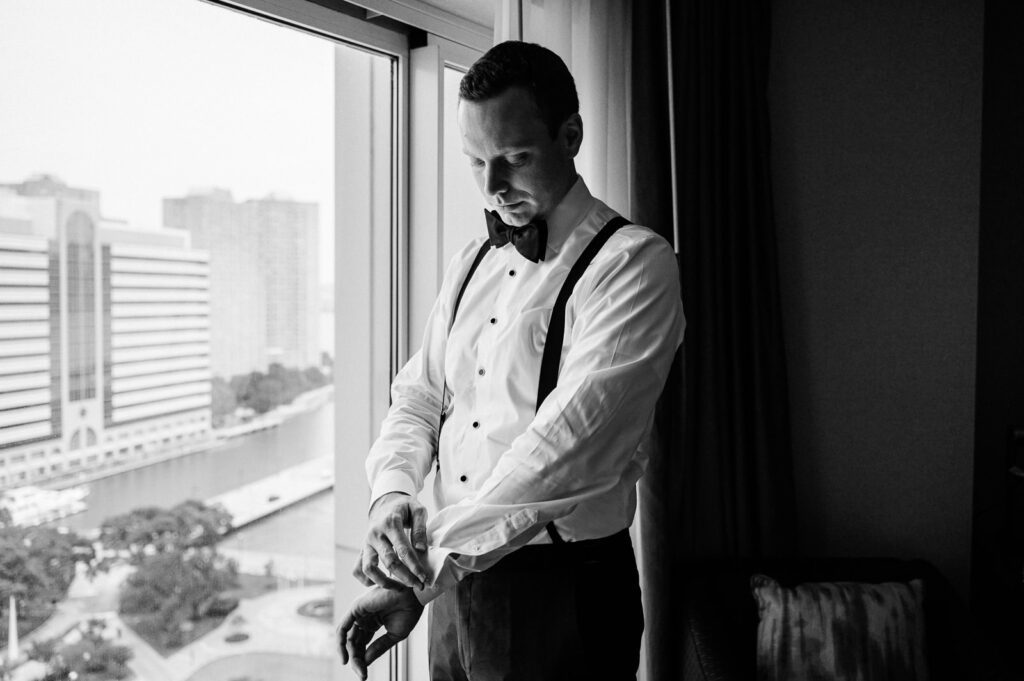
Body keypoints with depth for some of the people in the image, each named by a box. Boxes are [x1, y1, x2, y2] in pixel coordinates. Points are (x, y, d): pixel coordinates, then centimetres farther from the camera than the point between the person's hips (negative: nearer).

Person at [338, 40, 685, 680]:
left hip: (563, 592, -5)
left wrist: (421, 573, -23)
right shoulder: (472, 263, 9)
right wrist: (393, 494, -10)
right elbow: (418, 399, 11)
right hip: (454, 580, 6)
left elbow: (569, 437, -23)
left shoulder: (634, 262, -13)